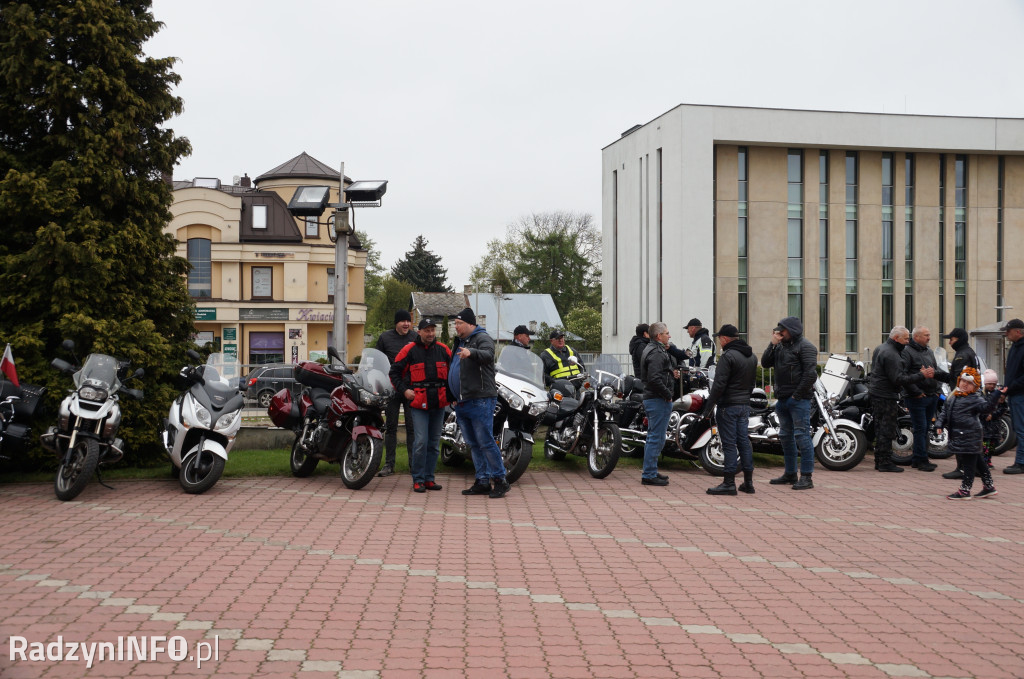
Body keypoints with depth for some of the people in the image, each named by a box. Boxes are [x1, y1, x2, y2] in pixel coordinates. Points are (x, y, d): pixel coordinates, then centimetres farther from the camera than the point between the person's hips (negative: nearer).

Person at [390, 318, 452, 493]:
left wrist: (449, 391, 10)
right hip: (418, 403, -4)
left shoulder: (443, 350, 10)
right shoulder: (410, 350, -1)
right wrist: (404, 390, -5)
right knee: (420, 442, -11)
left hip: (439, 403, 4)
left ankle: (429, 478, 17)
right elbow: (394, 372, 5)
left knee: (434, 443, 8)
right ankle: (418, 479, -2)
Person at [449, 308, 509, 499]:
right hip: (461, 403, 9)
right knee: (474, 445, 11)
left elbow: (487, 354, -29)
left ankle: (500, 480, -1)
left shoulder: (482, 338, -7)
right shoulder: (460, 342, 21)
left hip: (480, 401, -9)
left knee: (486, 442, -9)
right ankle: (483, 482, 16)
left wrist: (471, 352, -48)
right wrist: (453, 396, 24)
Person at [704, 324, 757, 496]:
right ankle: (748, 482, 15)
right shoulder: (752, 356, 13)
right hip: (745, 405, 8)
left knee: (729, 443, -5)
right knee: (744, 441, 12)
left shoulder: (728, 356, -15)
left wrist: (709, 405, -12)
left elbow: (719, 384, -19)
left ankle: (729, 483, -3)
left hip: (728, 406, -8)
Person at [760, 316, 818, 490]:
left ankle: (806, 477, -7)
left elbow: (811, 373, -16)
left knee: (801, 435, -9)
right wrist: (773, 345, -1)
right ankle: (790, 474, 24)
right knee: (786, 436, 14)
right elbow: (765, 363, 11)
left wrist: (797, 394, -16)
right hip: (782, 398, 9)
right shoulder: (781, 346, 17)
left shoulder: (805, 346, -8)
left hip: (798, 399, -9)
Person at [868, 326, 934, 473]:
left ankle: (879, 461, 19)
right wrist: (922, 376, -23)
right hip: (886, 397, -10)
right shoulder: (891, 355, -19)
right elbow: (898, 379, -24)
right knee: (887, 430, -6)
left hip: (876, 393, 10)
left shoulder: (880, 348, 15)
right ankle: (885, 462, -3)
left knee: (880, 429, 14)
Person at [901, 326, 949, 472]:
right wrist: (916, 392, -18)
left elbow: (936, 371, 26)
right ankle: (922, 460, -2)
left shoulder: (929, 352, 17)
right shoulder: (907, 352, -10)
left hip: (932, 396, 8)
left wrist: (938, 388, 11)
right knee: (920, 429, -7)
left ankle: (916, 459, 18)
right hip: (917, 398, -8)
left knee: (925, 429, 11)